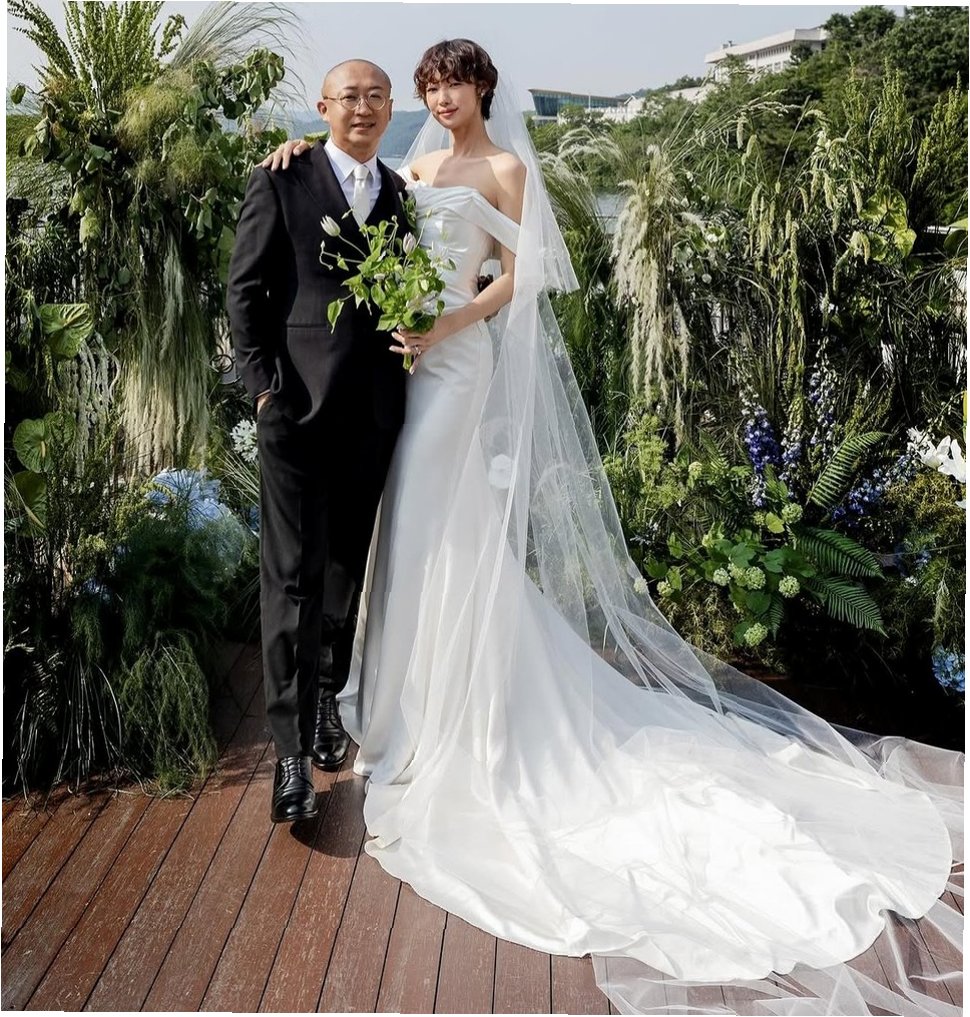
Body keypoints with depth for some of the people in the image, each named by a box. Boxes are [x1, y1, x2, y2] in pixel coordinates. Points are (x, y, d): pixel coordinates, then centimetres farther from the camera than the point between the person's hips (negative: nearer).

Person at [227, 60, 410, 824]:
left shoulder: (402, 195, 14)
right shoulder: (281, 182, 2)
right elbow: (245, 290, 0)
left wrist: (414, 377, 2)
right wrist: (264, 384, -9)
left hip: (375, 410, 4)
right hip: (299, 404, -4)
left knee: (347, 569, 14)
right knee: (293, 577, -4)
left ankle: (326, 700, 32)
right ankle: (292, 749, 2)